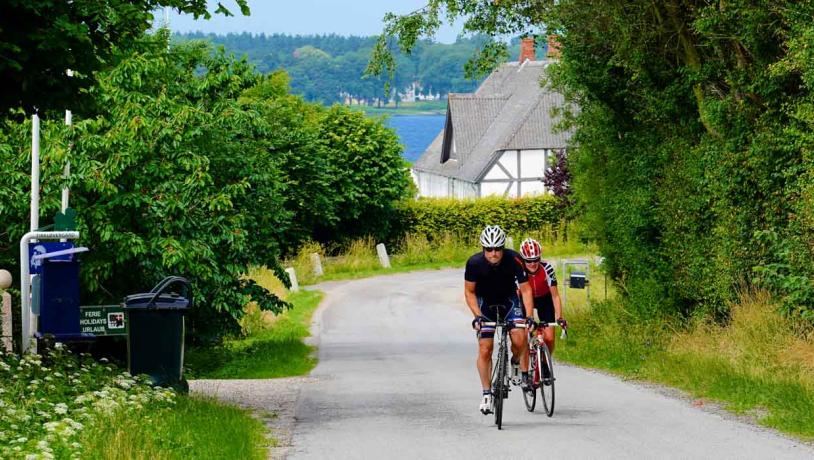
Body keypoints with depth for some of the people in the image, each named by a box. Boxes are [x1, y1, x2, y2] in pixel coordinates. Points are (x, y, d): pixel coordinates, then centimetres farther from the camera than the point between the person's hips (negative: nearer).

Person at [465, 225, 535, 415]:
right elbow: (469, 292, -12)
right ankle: (486, 393, 5)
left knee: (519, 338, -22)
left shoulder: (514, 260, -28)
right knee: (485, 349, -7)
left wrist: (529, 316, -32)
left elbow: (525, 290, -21)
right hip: (485, 302, 0)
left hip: (509, 300, 0)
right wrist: (477, 316, -24)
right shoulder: (474, 263, -26)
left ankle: (523, 371, 4)